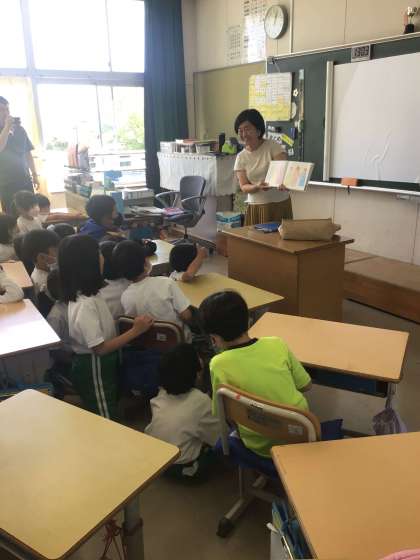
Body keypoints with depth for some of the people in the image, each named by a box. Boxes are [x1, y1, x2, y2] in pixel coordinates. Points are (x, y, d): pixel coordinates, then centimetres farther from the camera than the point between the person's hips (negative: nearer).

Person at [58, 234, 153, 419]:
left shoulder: (86, 292, -4)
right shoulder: (85, 305, -31)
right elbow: (99, 347, -27)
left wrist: (131, 325, -2)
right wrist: (135, 331, -25)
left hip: (101, 365, 8)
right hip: (93, 369, -8)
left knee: (103, 420, 28)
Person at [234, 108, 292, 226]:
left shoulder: (273, 146, -4)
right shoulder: (241, 157, 5)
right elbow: (243, 187, 0)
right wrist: (257, 187, -22)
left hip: (279, 204, -2)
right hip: (255, 208, 2)